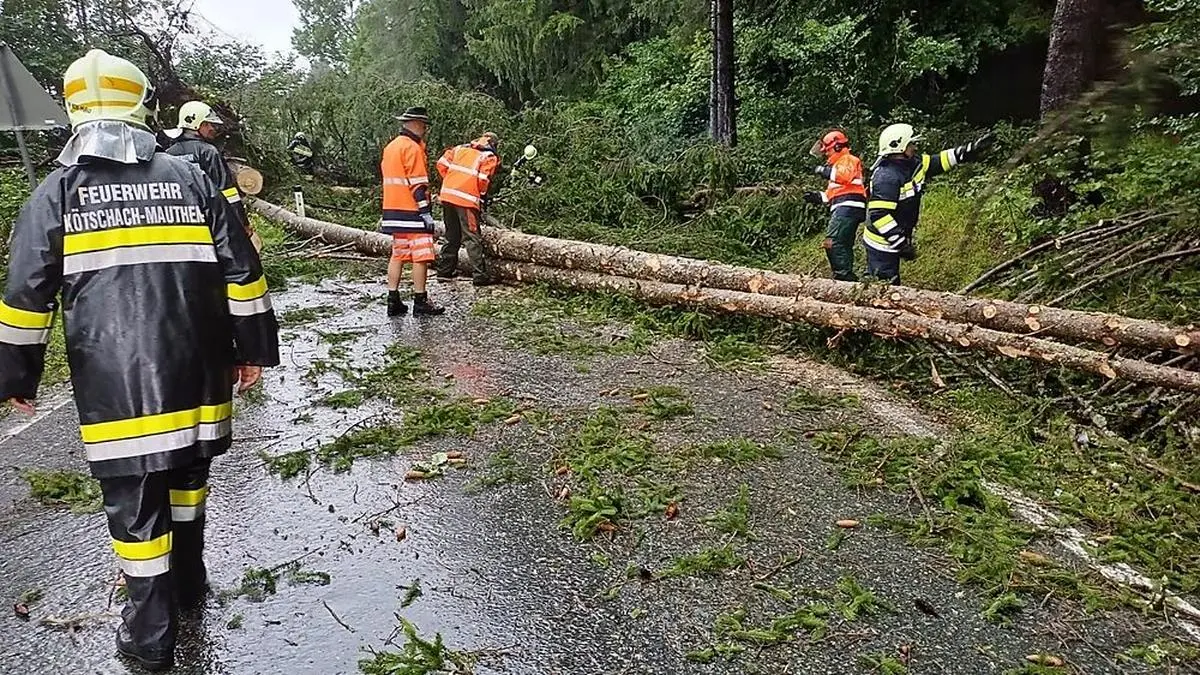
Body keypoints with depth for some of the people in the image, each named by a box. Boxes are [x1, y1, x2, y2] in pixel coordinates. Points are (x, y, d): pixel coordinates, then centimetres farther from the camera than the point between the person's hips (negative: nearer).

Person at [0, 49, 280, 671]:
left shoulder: (57, 191, 0)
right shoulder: (189, 178, 4)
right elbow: (239, 269, 3)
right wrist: (254, 348, 10)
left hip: (112, 383, -2)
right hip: (194, 372, 3)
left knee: (133, 498, 6)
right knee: (187, 469, 22)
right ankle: (188, 578, 39)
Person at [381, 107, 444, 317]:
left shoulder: (390, 147, 18)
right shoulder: (412, 147, -11)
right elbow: (417, 183, -17)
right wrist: (426, 212, -16)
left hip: (393, 210, 9)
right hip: (411, 212, -9)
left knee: (398, 255, 12)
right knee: (421, 256, -4)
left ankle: (393, 301, 12)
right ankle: (420, 302, -2)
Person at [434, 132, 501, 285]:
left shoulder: (460, 148, 16)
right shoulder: (490, 157, 0)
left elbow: (442, 164, 9)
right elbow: (483, 180, -11)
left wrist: (451, 181, 17)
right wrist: (482, 196, 6)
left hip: (447, 195, 6)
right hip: (467, 199, -6)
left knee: (452, 236, 19)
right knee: (474, 238, 0)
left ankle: (445, 270, 25)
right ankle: (480, 275, -1)